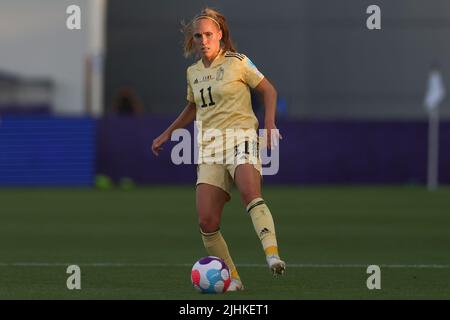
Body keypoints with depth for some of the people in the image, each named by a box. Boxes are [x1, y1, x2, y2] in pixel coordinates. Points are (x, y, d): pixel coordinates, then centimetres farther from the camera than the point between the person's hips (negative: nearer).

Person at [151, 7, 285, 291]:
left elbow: (269, 91, 9)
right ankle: (232, 278, 3)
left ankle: (273, 255, -48)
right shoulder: (194, 72, 17)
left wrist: (270, 123, -5)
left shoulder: (237, 63, 1)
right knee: (207, 222, -10)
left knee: (250, 193, -36)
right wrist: (167, 134, 35)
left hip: (241, 137, -5)